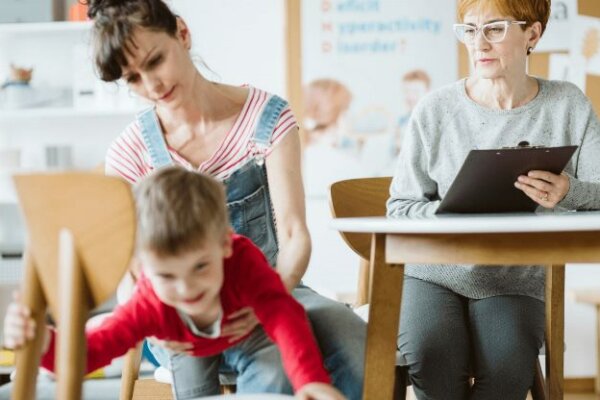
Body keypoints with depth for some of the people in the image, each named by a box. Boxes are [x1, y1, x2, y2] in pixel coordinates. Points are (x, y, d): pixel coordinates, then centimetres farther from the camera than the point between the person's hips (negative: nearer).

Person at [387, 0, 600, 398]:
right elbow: (400, 208, -1)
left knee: (508, 367, -29)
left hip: (515, 281, 1)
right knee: (433, 356, -30)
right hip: (432, 273, 0)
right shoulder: (436, 110, -3)